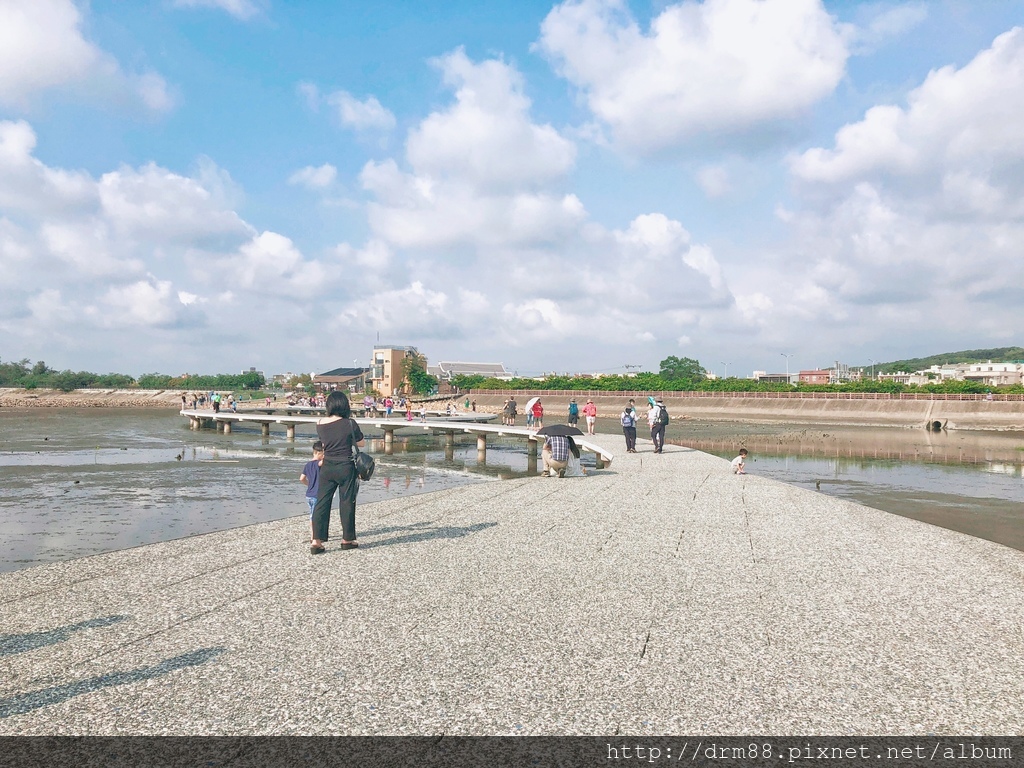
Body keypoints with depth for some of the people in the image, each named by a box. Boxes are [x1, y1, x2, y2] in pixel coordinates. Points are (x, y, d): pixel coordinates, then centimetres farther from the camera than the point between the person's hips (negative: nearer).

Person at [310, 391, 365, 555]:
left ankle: (316, 541, 2)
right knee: (346, 503, 9)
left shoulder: (320, 424, -1)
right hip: (345, 467, -3)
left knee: (322, 503, 7)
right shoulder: (349, 424, -13)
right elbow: (361, 443, 0)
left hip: (327, 467, 3)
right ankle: (347, 539, 19)